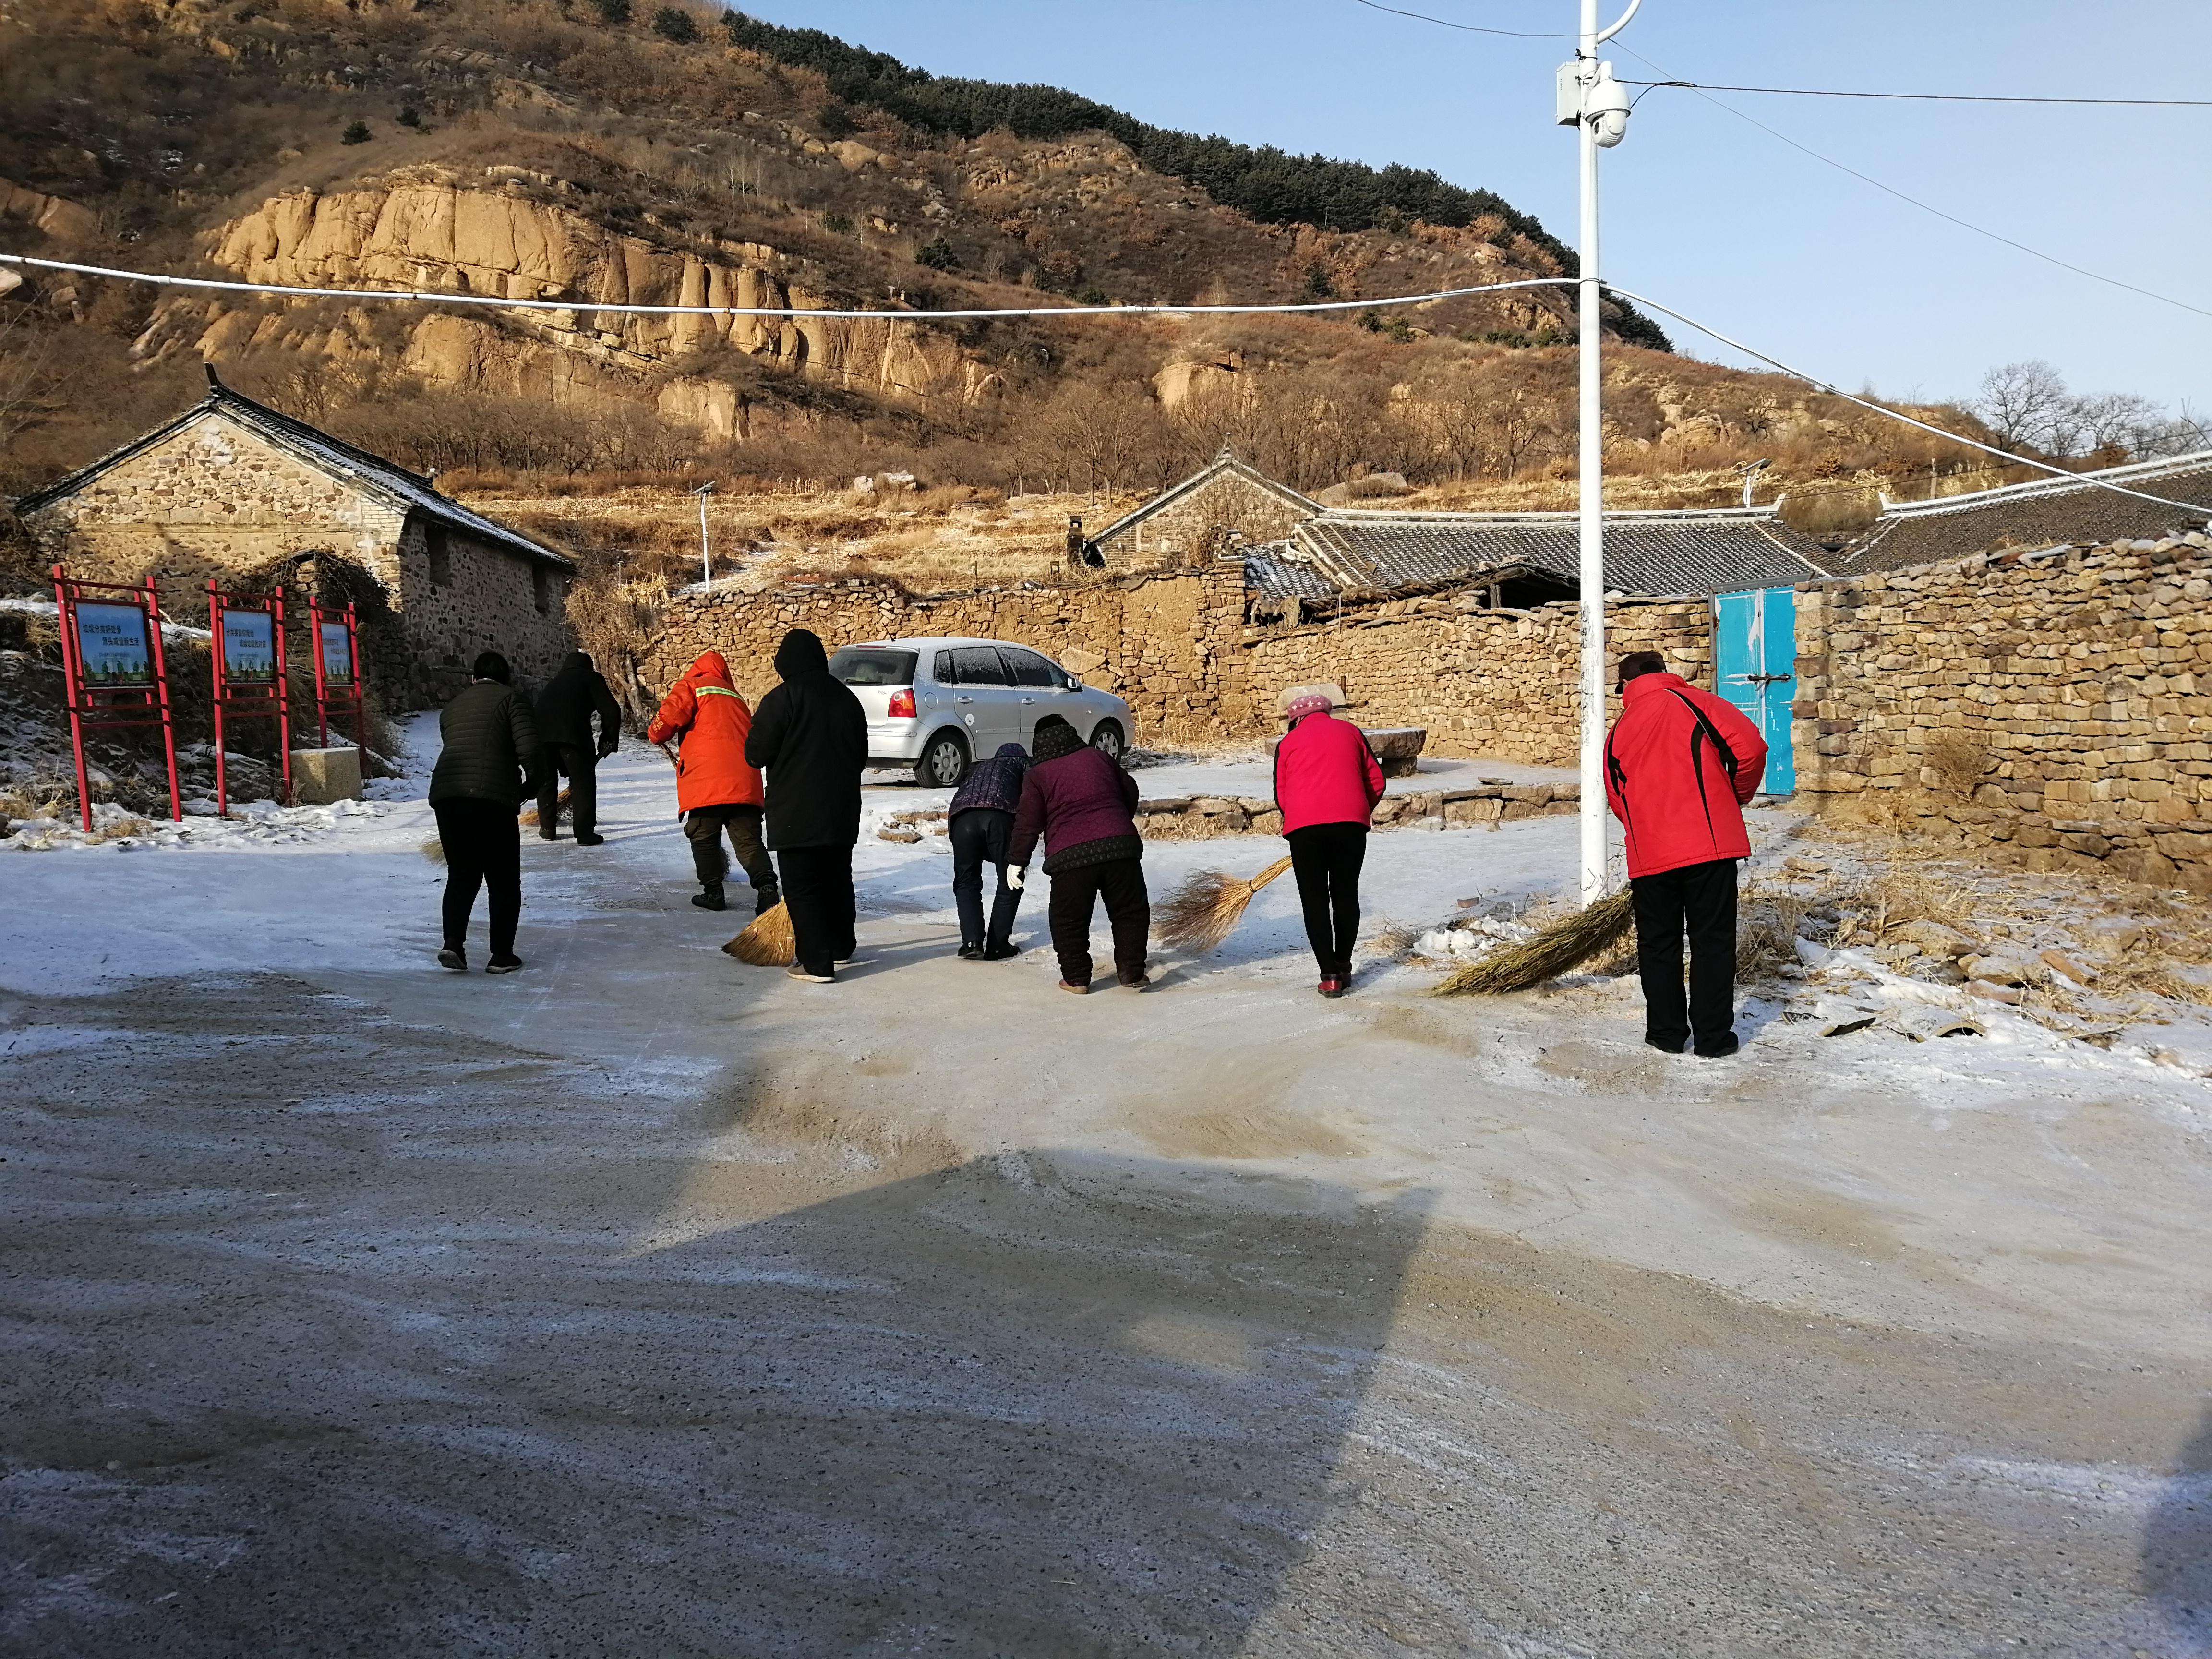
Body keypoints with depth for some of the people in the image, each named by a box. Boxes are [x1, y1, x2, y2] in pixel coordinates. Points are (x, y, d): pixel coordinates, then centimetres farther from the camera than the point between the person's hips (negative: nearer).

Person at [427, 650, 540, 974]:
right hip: (492, 798, -5)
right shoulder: (512, 699, 6)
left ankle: (453, 942, 1)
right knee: (504, 880, 7)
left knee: (461, 874, 17)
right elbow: (529, 749, -8)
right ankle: (502, 955, 9)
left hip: (445, 794, 5)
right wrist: (533, 784, 9)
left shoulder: (452, 707, 23)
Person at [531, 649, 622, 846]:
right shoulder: (591, 677, 18)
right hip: (573, 732, -5)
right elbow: (611, 711, 3)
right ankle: (585, 833, 2)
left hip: (540, 730, 5)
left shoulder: (558, 680, 36)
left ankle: (547, 828, 28)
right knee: (583, 782, 4)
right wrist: (609, 740, 15)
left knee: (546, 780, 21)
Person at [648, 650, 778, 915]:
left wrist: (656, 734, 18)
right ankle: (766, 885, -13)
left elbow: (670, 716, -5)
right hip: (745, 781, 5)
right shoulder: (736, 697, 30)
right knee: (749, 840, 4)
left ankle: (713, 892, 13)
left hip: (707, 780, -5)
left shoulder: (692, 686, 10)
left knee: (703, 836, 10)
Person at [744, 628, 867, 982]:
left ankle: (817, 963, -4)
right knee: (838, 879, 19)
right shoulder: (847, 698, 8)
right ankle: (842, 946, 33)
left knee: (802, 887, -2)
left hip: (797, 814, -6)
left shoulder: (782, 698, -12)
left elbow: (757, 754, -11)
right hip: (842, 811, 6)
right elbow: (861, 756, 16)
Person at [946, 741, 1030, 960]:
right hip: (1001, 815, -3)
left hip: (962, 817, 3)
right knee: (1009, 884, 11)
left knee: (966, 882, 16)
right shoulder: (1021, 762, 32)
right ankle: (997, 946, 10)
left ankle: (972, 943, 2)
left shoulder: (976, 770, 43)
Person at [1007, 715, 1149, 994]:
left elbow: (1028, 823, 3)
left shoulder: (1038, 775, 6)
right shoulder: (1098, 758, 17)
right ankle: (1132, 973, 15)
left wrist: (1017, 861, 11)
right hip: (1121, 845, 3)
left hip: (1071, 855, -3)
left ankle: (1076, 978, 14)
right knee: (1130, 912, 15)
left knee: (1069, 920, 12)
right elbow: (1130, 792, 26)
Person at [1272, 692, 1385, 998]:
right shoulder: (1350, 731, 18)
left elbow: (1281, 793, 16)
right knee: (1346, 895, 16)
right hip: (1350, 823, 1)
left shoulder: (1288, 742, 16)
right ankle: (1343, 967, 24)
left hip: (1303, 826, -1)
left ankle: (1329, 975, 4)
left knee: (1315, 900, 7)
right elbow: (1376, 781, 15)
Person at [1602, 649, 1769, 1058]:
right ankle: (1713, 1036, 11)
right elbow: (1750, 745, -9)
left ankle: (1667, 1032, 20)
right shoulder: (1693, 702, 3)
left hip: (1649, 852, 3)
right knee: (1713, 940, 7)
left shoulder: (1619, 733, 14)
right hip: (1710, 842, -2)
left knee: (1658, 943, 15)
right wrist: (1738, 795, 8)